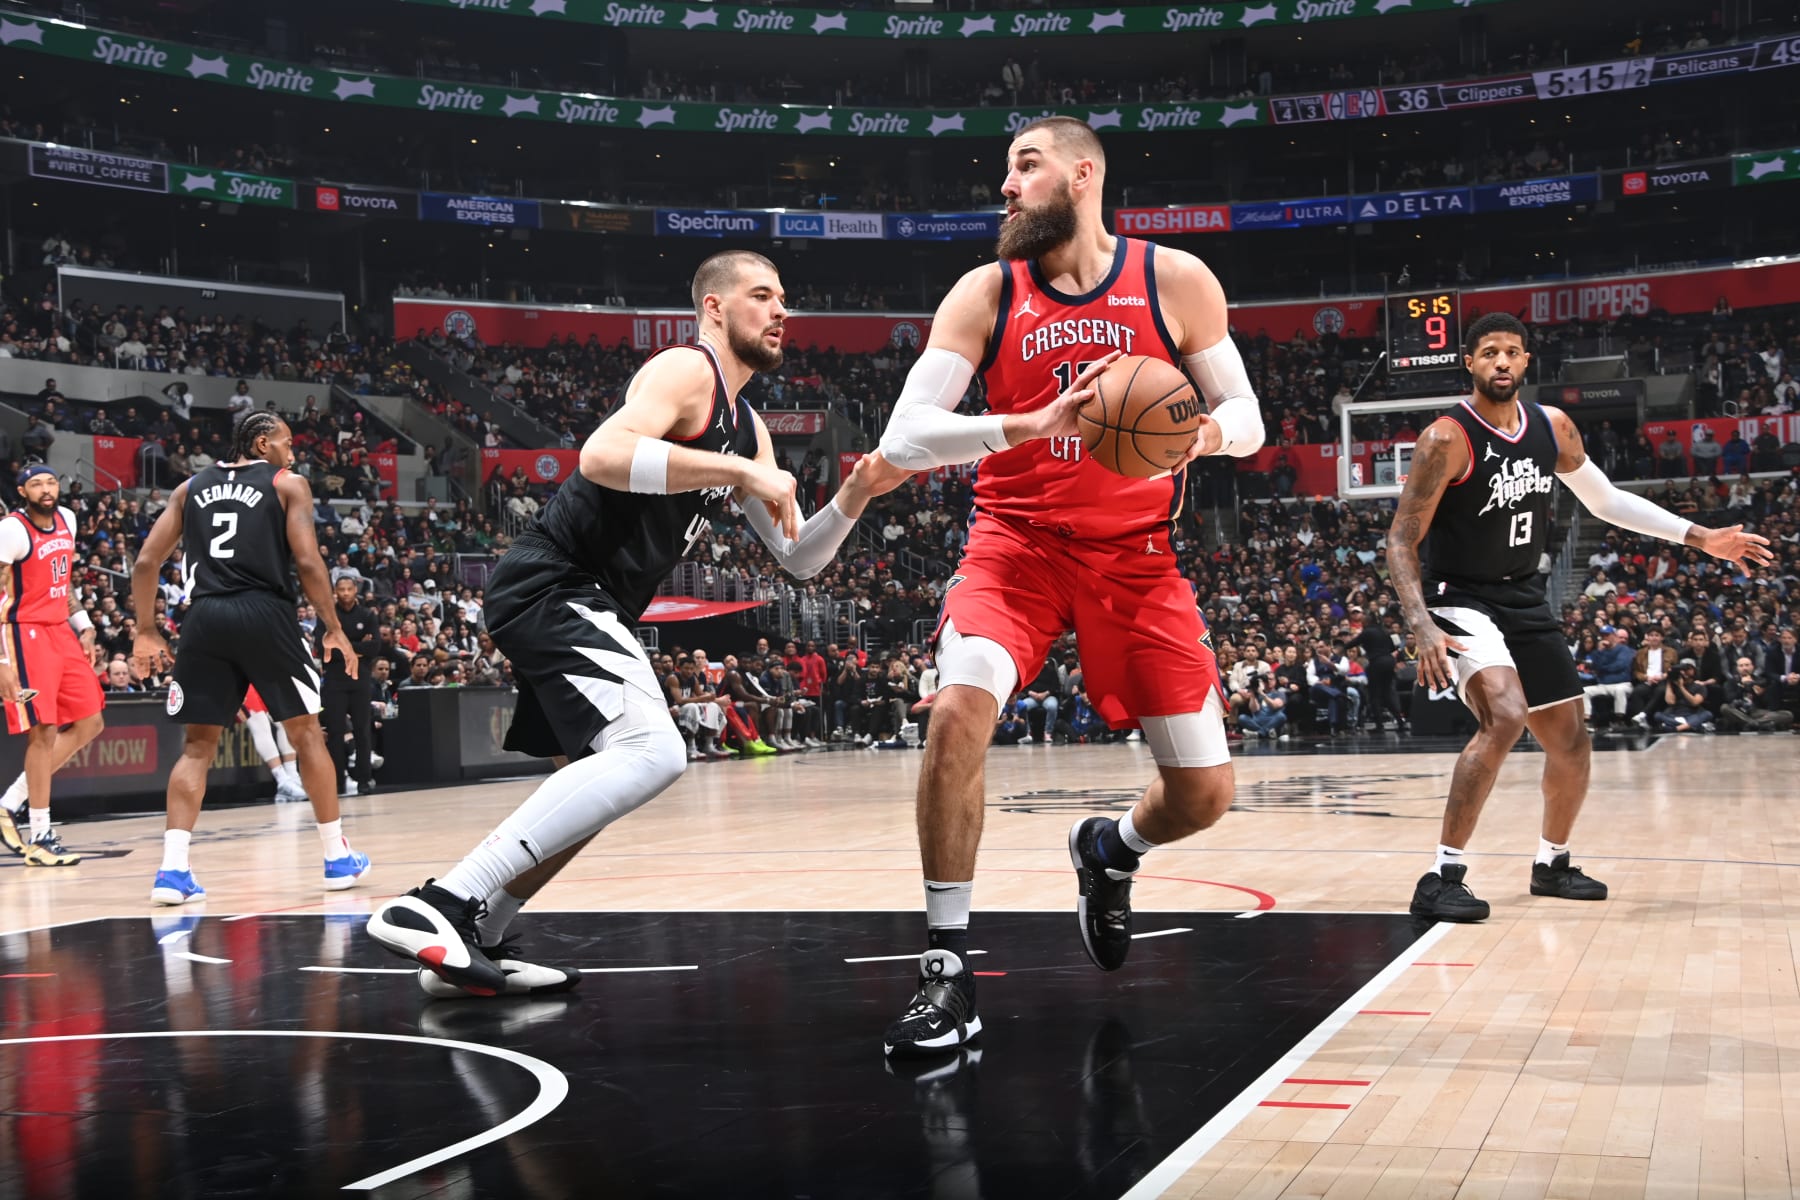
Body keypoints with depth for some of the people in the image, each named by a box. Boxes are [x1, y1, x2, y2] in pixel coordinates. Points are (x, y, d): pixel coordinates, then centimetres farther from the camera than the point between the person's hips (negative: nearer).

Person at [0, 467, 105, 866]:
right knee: (43, 732, -9)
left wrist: (83, 627, 16)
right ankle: (39, 837, -1)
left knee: (90, 723, 9)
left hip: (61, 631, 8)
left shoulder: (67, 520, 8)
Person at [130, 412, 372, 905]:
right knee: (306, 732, 11)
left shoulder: (191, 487, 19)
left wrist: (146, 631, 20)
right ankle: (338, 858, 17)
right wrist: (334, 628, 3)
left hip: (205, 617, 3)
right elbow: (306, 561, -4)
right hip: (264, 613, -3)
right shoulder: (288, 484, 8)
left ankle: (173, 868, -5)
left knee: (197, 744, 9)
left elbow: (147, 562, 12)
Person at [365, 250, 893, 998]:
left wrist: (853, 497, 1)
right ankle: (439, 905, -28)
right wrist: (741, 472, -26)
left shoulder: (746, 427, 20)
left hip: (581, 604, 11)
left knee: (604, 777, 21)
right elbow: (601, 455, -28)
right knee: (653, 754, -26)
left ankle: (473, 941, 26)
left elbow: (799, 558, 20)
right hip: (553, 585, -11)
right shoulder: (685, 370, -8)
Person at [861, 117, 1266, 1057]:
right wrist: (1031, 425, -27)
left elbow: (1246, 416, 5)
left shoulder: (1176, 281, -1)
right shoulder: (985, 294, -3)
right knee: (957, 712, -29)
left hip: (1136, 555, 1)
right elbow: (902, 439, -12)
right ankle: (947, 969, -15)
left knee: (1205, 792, -1)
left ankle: (1108, 853, 36)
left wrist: (1205, 433, -20)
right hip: (1017, 543, -1)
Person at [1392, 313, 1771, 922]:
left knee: (1572, 742, 12)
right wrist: (1422, 627, -31)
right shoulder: (1448, 438, -18)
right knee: (1505, 717, -30)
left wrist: (1699, 537, 12)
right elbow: (1401, 541, -18)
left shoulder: (1552, 427, 1)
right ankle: (1442, 877, -25)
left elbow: (1605, 500, 16)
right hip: (1459, 599, -7)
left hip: (1524, 599, 7)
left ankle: (1552, 864, 36)